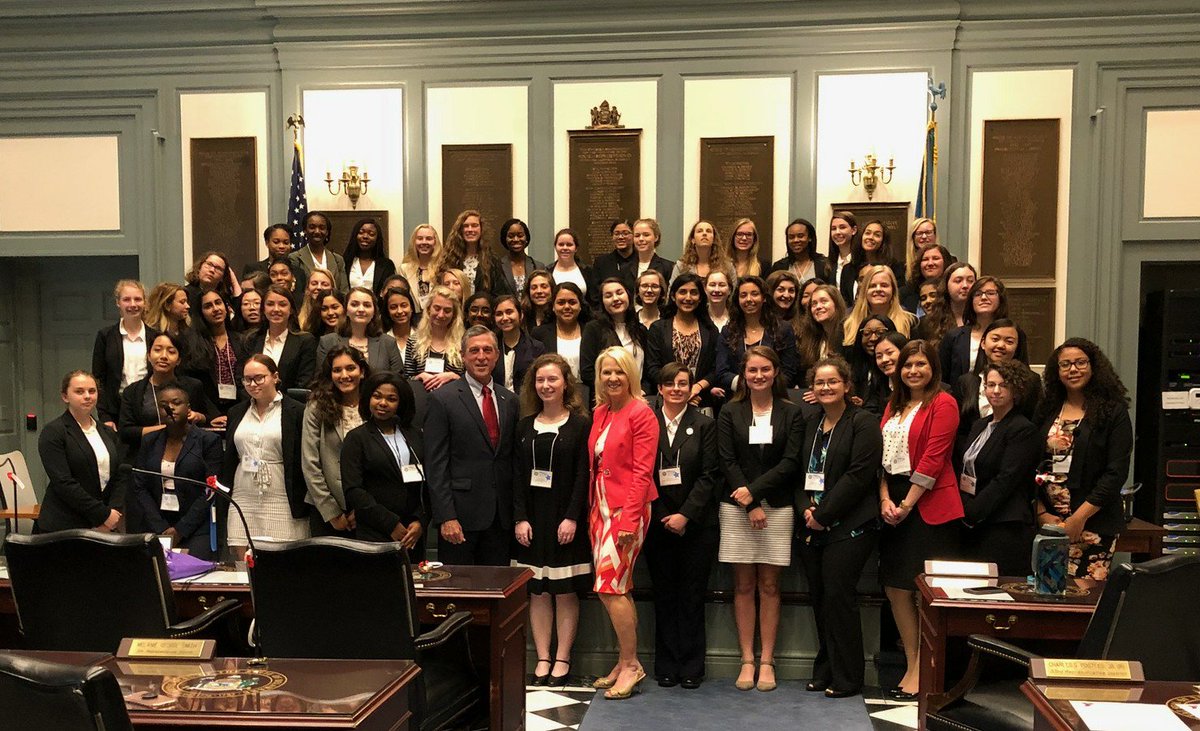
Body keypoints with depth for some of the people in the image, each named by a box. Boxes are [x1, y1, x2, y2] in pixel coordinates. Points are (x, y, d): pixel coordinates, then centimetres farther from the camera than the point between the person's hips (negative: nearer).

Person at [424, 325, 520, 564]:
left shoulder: (509, 400, 11)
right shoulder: (442, 399, -4)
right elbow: (435, 465, -8)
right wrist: (446, 517, -14)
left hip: (501, 516, 5)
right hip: (461, 514, -4)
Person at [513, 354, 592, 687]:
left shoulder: (580, 424, -1)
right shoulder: (525, 426, 10)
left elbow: (582, 475, -7)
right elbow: (518, 475, 6)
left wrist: (571, 517, -14)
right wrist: (520, 518, -4)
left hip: (566, 518, -3)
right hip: (532, 517, 3)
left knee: (566, 591, 2)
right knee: (537, 591, 5)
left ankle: (562, 659, 10)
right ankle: (542, 659, 12)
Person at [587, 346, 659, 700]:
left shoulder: (641, 414, -9)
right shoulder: (599, 413, 12)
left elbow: (642, 471, -13)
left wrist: (629, 519, -18)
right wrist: (592, 510, 8)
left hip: (628, 508, -7)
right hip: (600, 508, 7)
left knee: (610, 586, -8)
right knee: (617, 589, 11)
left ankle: (631, 665, 6)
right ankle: (624, 663, 20)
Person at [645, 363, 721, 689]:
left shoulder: (704, 425, 3)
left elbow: (709, 475, -2)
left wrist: (685, 514, -10)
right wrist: (662, 517, -5)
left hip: (696, 524, -1)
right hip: (658, 523, 1)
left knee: (692, 597, 4)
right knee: (664, 595, 6)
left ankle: (691, 666, 13)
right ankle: (666, 666, 16)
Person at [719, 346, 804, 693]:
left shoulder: (791, 413, 4)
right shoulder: (730, 413, 4)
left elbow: (791, 462, -4)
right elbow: (727, 462, -2)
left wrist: (754, 490, -13)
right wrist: (750, 506, -10)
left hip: (777, 507, 0)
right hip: (737, 507, 0)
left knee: (769, 585, 4)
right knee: (743, 585, 4)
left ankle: (767, 661, 12)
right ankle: (747, 660, 12)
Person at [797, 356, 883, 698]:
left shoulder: (863, 423, -6)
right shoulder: (811, 424, 15)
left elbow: (859, 474, -14)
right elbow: (801, 471, 14)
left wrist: (823, 514, -14)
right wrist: (805, 509, -4)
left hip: (848, 526, -6)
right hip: (812, 527, 6)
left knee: (838, 596, -6)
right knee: (819, 598, 9)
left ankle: (847, 678, 6)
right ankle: (825, 671, 21)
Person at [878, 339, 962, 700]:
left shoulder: (943, 403, -5)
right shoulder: (893, 406, 17)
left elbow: (933, 459, -12)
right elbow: (881, 455, 11)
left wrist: (906, 505, -13)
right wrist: (885, 499, -3)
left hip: (929, 505, -7)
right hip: (893, 504, 7)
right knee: (895, 587, 7)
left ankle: (922, 671, 6)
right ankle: (913, 666, 18)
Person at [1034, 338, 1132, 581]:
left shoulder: (1114, 412, 0)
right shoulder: (1047, 411, 11)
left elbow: (1116, 472, -7)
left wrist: (1080, 517, -12)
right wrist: (1041, 514, -3)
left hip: (1093, 523, -3)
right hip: (1048, 520, 3)